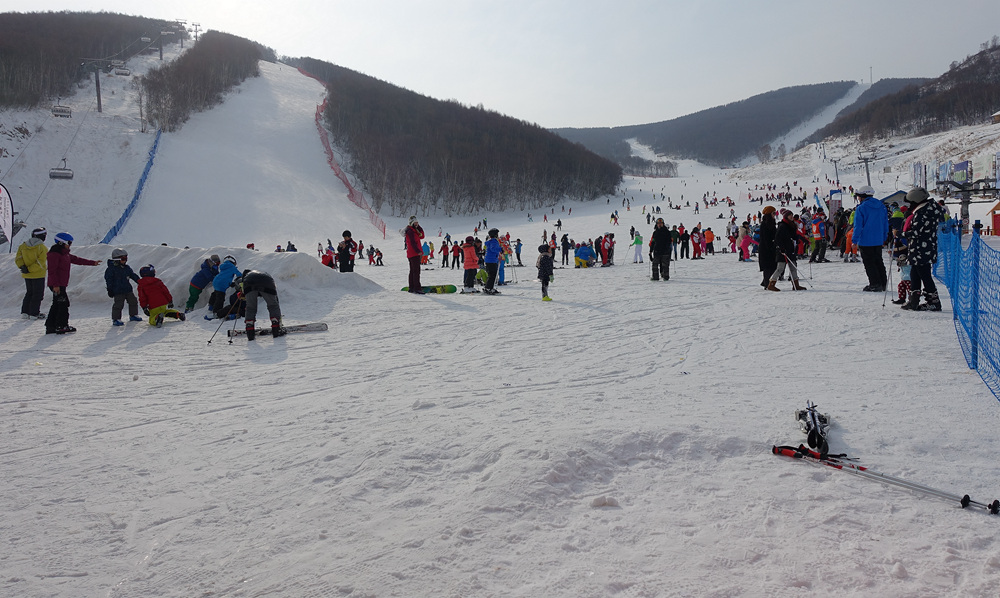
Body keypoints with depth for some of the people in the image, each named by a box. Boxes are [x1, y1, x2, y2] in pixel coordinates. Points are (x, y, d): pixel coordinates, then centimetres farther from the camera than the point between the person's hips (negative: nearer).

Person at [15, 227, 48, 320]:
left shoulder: (23, 246, 3)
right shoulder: (42, 248, -16)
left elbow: (18, 259, 1)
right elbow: (40, 263, -21)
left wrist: (22, 267, -10)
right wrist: (29, 269, -17)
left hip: (27, 275, 6)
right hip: (38, 275, -6)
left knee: (29, 293, 19)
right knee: (38, 294, 4)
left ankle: (24, 312, 17)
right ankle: (34, 314, 3)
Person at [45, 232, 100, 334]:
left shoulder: (65, 254, 16)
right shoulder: (54, 254, -14)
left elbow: (77, 260, 23)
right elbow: (52, 270, -19)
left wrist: (93, 262, 22)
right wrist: (55, 285, -24)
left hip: (62, 284, 10)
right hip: (57, 285, -10)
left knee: (57, 305, 13)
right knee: (63, 303, -9)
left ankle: (50, 326, 18)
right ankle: (61, 326, -5)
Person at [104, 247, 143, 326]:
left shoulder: (127, 268, 9)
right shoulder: (112, 268, -10)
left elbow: (133, 275, 20)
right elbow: (108, 279, -10)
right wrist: (110, 289, -13)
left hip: (128, 290, 7)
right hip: (118, 291, -7)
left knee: (133, 302, 13)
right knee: (118, 305, -8)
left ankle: (133, 315, 29)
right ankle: (116, 319, 1)